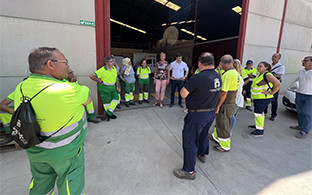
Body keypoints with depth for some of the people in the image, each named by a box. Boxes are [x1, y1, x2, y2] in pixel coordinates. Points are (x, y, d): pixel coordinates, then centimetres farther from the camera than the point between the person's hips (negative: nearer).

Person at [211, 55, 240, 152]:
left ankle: (225, 146, 23)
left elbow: (223, 93, -26)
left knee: (223, 125, 7)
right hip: (231, 103, 9)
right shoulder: (236, 74, 7)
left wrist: (217, 106, -20)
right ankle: (216, 137, 46)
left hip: (224, 105, -9)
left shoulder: (227, 74, -23)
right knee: (220, 122, 26)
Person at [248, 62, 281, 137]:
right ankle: (258, 125, 39)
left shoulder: (267, 75, -19)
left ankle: (260, 131, 4)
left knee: (258, 112, -6)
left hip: (263, 98, -10)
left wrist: (271, 92, -21)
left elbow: (278, 84, -25)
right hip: (257, 97, 10)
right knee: (259, 111, 22)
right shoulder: (260, 74, 8)